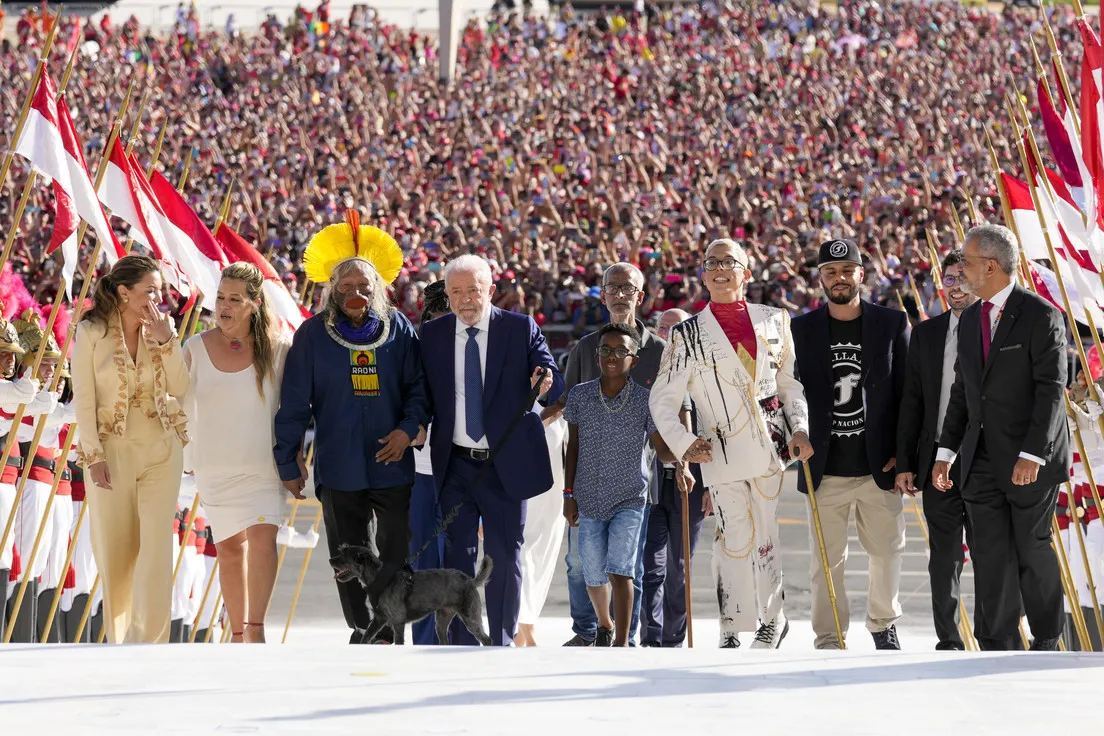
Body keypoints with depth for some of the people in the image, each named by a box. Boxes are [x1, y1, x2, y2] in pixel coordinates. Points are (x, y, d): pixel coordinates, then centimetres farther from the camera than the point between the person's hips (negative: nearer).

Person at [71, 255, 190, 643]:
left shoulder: (161, 328, 5)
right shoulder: (91, 333, -4)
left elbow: (180, 388, -3)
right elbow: (84, 400, -5)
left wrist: (166, 340, -13)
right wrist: (93, 456, -11)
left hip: (160, 450, 2)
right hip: (111, 450, -2)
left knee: (156, 546, -10)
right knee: (114, 552, 4)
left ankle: (148, 643, -11)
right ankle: (118, 641, 20)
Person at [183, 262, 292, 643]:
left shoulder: (277, 349, -1)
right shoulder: (196, 348, 2)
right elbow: (180, 407, 6)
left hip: (263, 465, -2)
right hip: (214, 466, 2)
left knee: (262, 537, -18)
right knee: (229, 548, 6)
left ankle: (257, 628, -19)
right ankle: (238, 633, 16)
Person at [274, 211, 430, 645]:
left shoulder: (398, 329, 2)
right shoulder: (313, 335, 0)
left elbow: (419, 387, 6)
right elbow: (294, 402, 2)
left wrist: (408, 428, -11)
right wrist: (288, 461, 1)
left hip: (392, 464, 0)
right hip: (339, 471, 0)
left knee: (398, 558, -1)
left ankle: (392, 637, 5)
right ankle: (361, 631, 19)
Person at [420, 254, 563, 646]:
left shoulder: (521, 329, -2)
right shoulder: (432, 334, 5)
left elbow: (555, 385, -5)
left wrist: (546, 383, -29)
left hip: (506, 465, -2)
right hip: (456, 466, 2)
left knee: (504, 558, 5)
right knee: (457, 556, 3)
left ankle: (502, 646, 14)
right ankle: (461, 645, 7)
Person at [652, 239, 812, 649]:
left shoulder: (773, 321, 10)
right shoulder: (688, 335, 3)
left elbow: (790, 383, 16)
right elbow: (662, 399, 4)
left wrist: (800, 428, 2)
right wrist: (682, 444, -9)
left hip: (770, 446, 2)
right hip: (722, 454, -2)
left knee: (765, 538, 3)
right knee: (735, 541, -8)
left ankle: (772, 618, 19)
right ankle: (733, 629, 2)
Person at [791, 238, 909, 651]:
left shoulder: (893, 324, 3)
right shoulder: (802, 330, 4)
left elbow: (907, 393, 3)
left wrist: (903, 454, -3)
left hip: (879, 467, 0)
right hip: (825, 472, 0)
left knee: (886, 551, 10)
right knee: (826, 561, 1)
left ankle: (883, 624, 30)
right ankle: (829, 640, 8)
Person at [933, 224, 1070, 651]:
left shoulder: (1040, 316, -9)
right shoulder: (970, 320, 14)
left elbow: (1051, 390, -14)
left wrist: (1032, 455, -21)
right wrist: (946, 451, 11)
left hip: (1030, 460, -6)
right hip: (982, 462, 6)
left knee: (1033, 553, 1)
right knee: (991, 558, 2)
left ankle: (1047, 644, 15)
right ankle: (997, 650, 4)